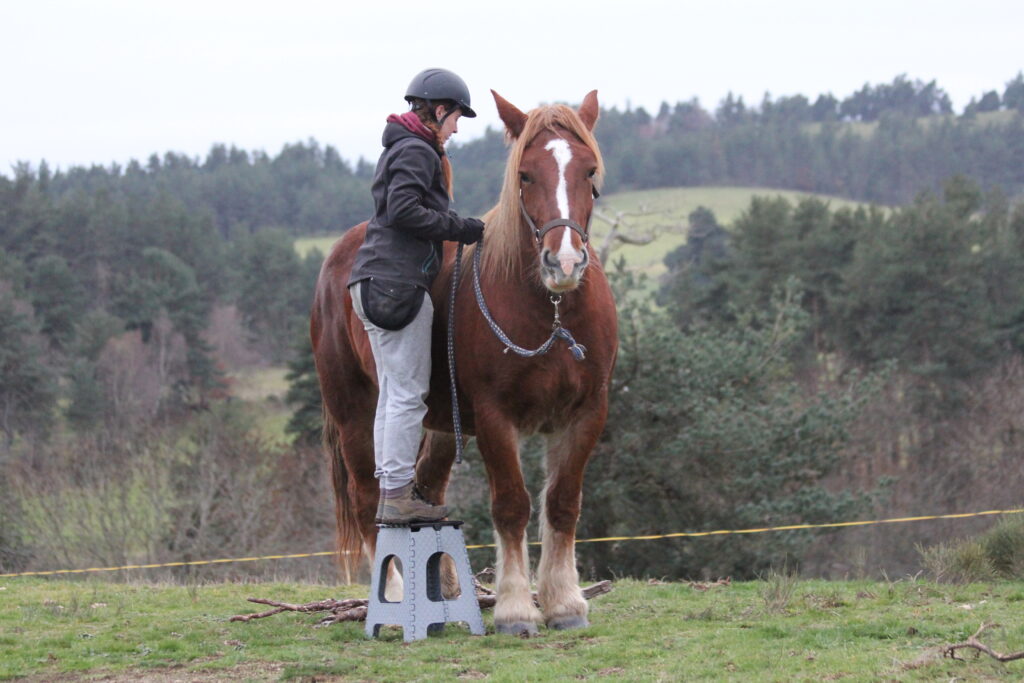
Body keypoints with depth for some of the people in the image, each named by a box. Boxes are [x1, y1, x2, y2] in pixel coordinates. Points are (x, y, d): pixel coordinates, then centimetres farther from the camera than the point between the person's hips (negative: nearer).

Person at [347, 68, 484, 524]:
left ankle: (392, 494, 15)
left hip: (376, 288, 10)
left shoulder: (400, 149, 21)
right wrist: (461, 228, -14)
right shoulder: (418, 152, -10)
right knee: (407, 395, -8)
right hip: (398, 285, -10)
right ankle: (399, 497, -8)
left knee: (393, 393, 12)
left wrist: (458, 230, 15)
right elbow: (405, 210, -22)